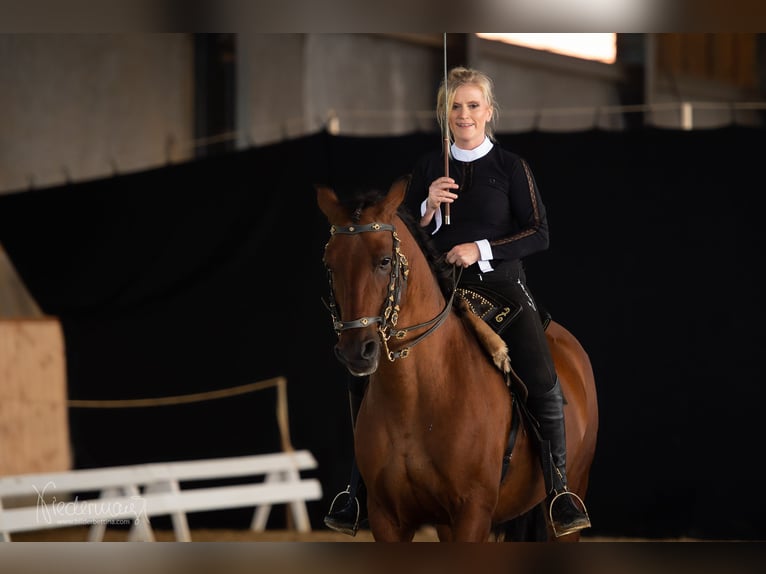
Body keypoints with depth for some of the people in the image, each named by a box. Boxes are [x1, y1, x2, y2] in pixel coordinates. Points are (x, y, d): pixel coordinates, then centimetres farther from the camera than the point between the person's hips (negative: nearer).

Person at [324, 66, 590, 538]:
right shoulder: (428, 168, 8)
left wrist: (482, 248, -15)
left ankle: (559, 491, -6)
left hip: (501, 284, -3)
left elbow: (538, 234, -3)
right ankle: (363, 495, 7)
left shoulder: (512, 167, 0)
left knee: (543, 383, -22)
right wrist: (429, 208, -10)